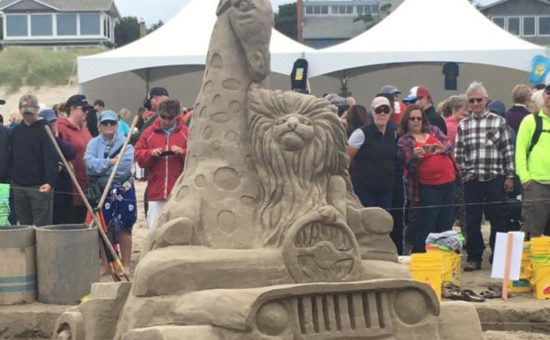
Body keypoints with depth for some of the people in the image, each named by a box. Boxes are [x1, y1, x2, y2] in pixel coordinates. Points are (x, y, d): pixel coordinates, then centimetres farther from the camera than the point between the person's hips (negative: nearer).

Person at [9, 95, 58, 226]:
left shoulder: (44, 130, -6)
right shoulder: (16, 131, 13)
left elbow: (51, 158, -15)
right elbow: (11, 157, 19)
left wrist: (50, 181, -25)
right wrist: (11, 177, 10)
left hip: (40, 187, -6)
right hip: (19, 187, 6)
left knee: (41, 225, -4)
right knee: (24, 225, 10)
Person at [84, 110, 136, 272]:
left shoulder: (125, 142, 0)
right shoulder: (94, 143, 6)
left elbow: (125, 165, -15)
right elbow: (89, 162, -11)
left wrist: (100, 167, -12)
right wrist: (110, 162, -17)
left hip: (123, 190, -2)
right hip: (101, 191, 2)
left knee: (124, 228, 3)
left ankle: (126, 265, 11)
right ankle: (105, 265, 16)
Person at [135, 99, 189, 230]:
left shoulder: (186, 133, 3)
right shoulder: (149, 132, 9)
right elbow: (139, 156, 8)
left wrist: (183, 152, -16)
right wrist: (150, 153, -10)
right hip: (156, 190, 2)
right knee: (154, 228, 4)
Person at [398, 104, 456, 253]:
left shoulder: (433, 130, 10)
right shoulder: (404, 141, -2)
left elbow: (449, 145, 2)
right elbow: (409, 165, -9)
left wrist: (443, 148, -21)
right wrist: (415, 156, -30)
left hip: (449, 182, 5)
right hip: (428, 187, -5)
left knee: (445, 224, 12)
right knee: (426, 227, -6)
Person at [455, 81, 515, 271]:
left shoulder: (499, 122, 1)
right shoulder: (463, 125, 9)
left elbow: (508, 150, 0)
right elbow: (458, 153, 12)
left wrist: (509, 176, -3)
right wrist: (464, 172, 2)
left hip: (495, 179, -2)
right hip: (472, 180, 2)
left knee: (497, 219, 4)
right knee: (472, 221, 5)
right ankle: (474, 257, 15)